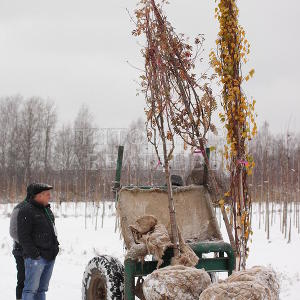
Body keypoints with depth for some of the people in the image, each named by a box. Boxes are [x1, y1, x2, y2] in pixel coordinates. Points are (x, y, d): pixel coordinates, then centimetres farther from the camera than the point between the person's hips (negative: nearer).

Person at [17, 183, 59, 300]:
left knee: (42, 288, 14)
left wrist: (55, 245, 16)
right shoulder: (26, 211, -11)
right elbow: (23, 236, -15)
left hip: (50, 257, 9)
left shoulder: (47, 209, 17)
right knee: (31, 288, -8)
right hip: (36, 258, -9)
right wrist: (33, 253, -19)